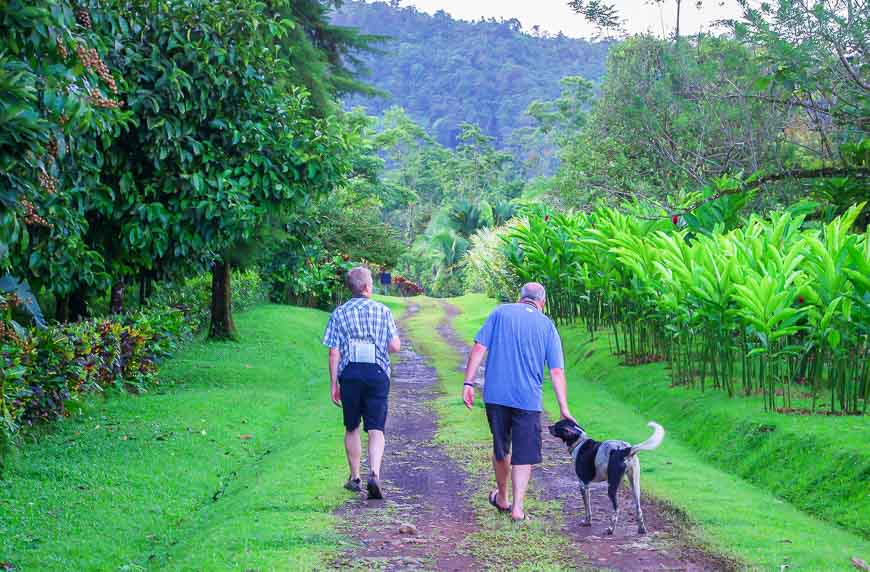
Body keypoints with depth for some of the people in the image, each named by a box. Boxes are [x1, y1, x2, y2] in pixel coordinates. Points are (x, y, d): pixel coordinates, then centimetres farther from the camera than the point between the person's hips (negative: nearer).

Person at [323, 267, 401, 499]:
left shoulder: (339, 314, 3)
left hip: (349, 373, 1)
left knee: (352, 428, 15)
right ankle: (374, 474, -20)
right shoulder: (383, 311, 2)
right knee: (376, 429, -1)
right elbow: (395, 346, -2)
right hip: (377, 374, -1)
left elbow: (334, 353, -1)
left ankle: (354, 478, 22)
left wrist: (334, 384, 4)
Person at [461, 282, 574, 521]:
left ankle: (502, 498, 33)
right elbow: (557, 371, 1)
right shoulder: (547, 326, 6)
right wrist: (564, 409, 1)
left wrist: (468, 382, -1)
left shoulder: (501, 312, 7)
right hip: (528, 398, -1)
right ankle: (517, 507, -1)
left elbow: (479, 348, -2)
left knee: (500, 447, 18)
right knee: (524, 454, 6)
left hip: (496, 394, 2)